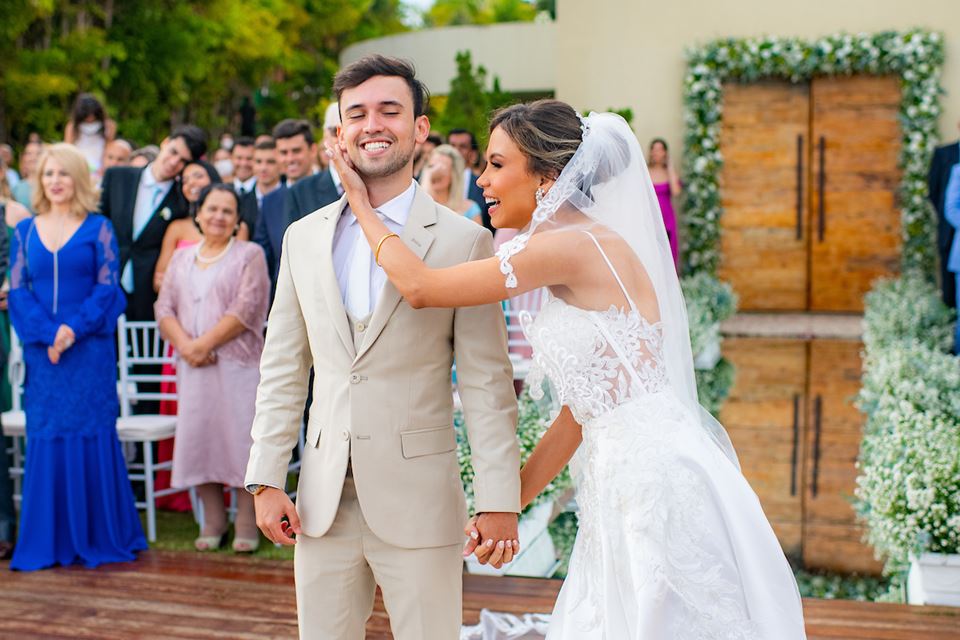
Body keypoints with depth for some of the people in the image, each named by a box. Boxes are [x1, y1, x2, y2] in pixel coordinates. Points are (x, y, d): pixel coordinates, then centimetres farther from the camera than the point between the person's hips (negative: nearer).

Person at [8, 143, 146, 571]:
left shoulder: (98, 228, 3)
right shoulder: (25, 231, 10)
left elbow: (108, 286, -3)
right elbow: (18, 289, 4)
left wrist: (73, 328, -15)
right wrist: (46, 335, -10)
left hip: (89, 350, -2)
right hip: (41, 352, 2)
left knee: (93, 436, 0)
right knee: (46, 438, 4)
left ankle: (96, 536, 11)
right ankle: (50, 541, 13)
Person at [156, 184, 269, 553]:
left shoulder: (249, 255, 4)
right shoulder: (182, 258, 18)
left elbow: (246, 310, -8)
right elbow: (165, 308, 9)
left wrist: (205, 343, -13)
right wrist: (185, 344, -9)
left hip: (238, 363, -4)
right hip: (193, 367, 4)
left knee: (239, 437, -6)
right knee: (198, 438, 2)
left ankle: (247, 525, 1)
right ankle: (213, 523, 12)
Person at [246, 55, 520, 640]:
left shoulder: (464, 241, -5)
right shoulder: (304, 238, 8)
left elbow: (487, 383, -5)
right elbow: (282, 369, 10)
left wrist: (500, 501, -8)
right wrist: (267, 480, 5)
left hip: (419, 503, -3)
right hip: (323, 500, 4)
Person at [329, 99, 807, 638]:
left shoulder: (575, 247, -14)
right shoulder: (588, 250, 14)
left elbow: (420, 286, -9)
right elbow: (581, 409, 14)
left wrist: (362, 205, 5)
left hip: (660, 484, -9)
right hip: (631, 488, 9)